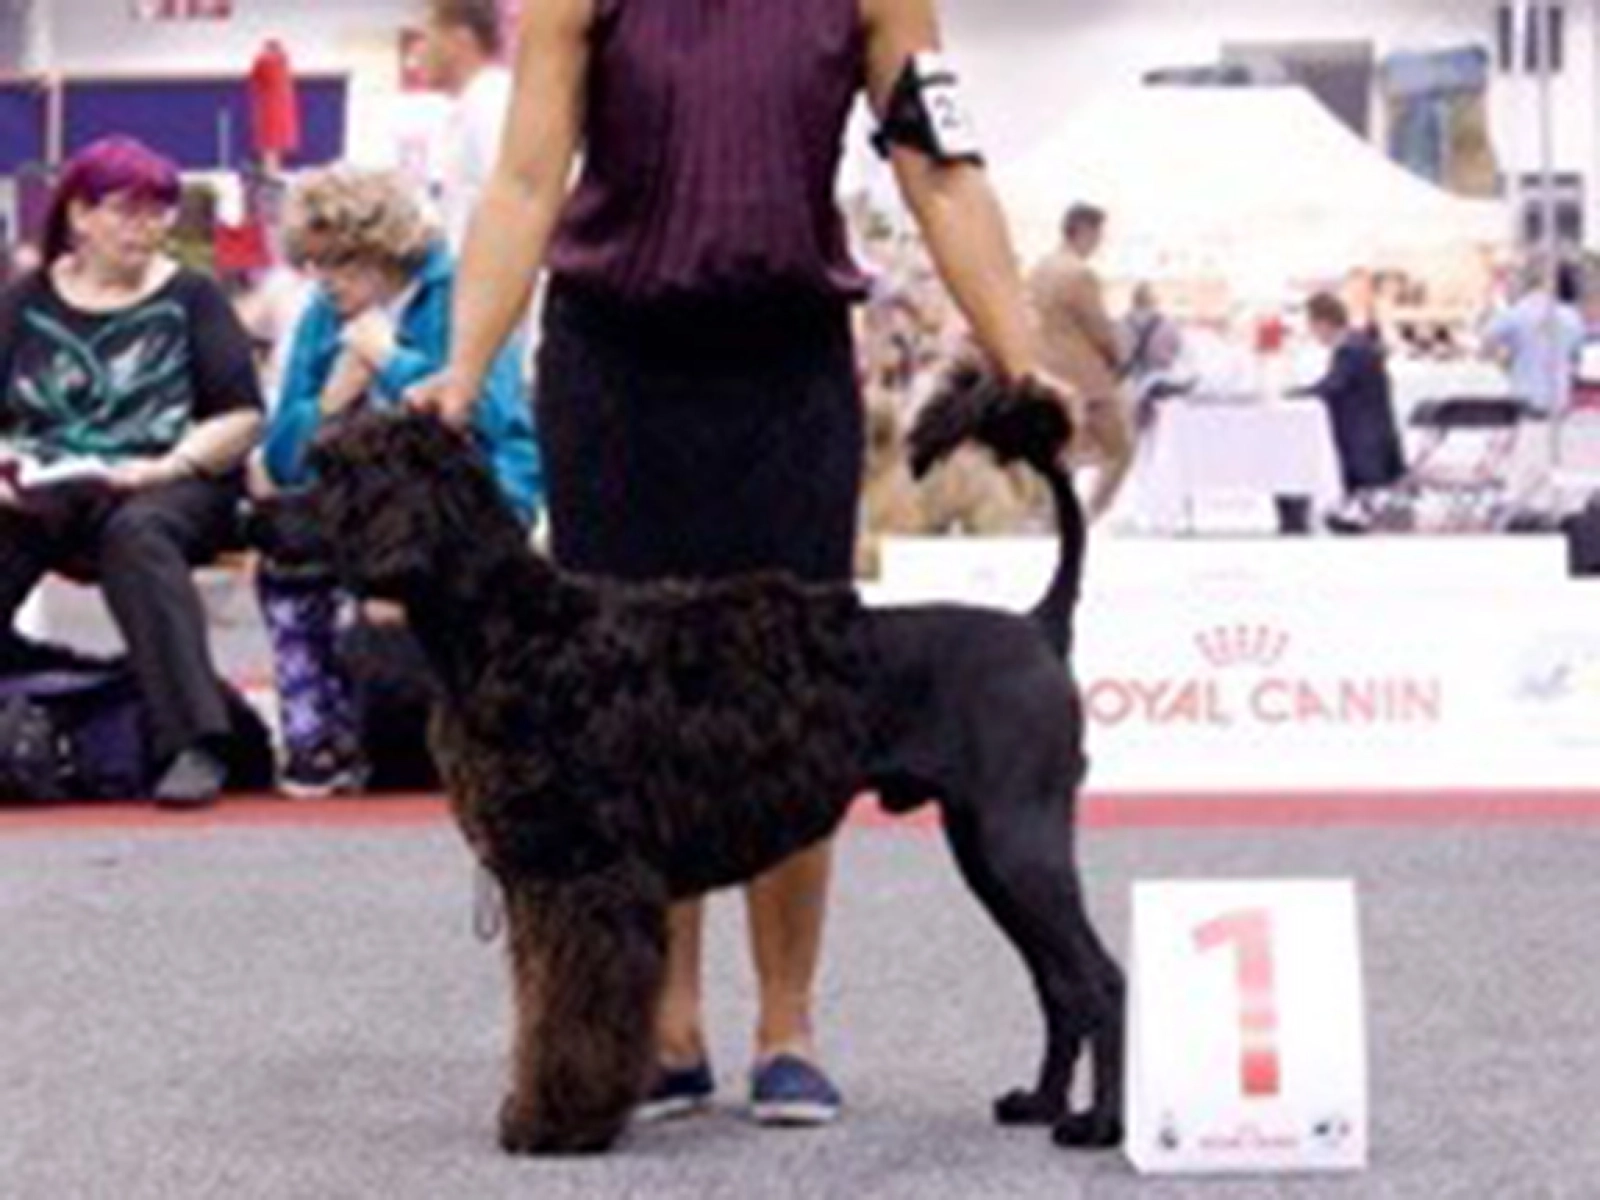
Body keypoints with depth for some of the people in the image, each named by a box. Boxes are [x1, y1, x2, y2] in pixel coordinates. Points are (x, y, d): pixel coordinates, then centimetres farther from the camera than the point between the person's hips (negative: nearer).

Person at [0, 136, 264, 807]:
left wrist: (167, 466, -12)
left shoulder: (190, 299, 10)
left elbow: (242, 419, 3)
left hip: (167, 484, -2)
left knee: (136, 533, -36)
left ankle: (193, 744, -40)